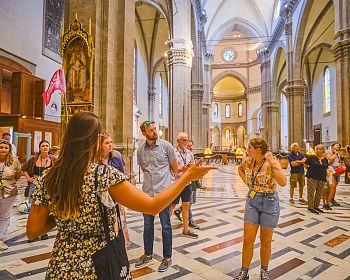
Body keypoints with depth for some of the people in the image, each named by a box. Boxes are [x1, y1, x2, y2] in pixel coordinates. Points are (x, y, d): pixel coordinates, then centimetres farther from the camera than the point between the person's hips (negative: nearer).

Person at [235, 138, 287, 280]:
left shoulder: (272, 162, -16)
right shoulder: (249, 161, -2)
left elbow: (283, 182, -32)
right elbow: (240, 168, 22)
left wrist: (272, 162, -32)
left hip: (269, 202, -4)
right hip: (252, 201, 4)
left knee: (265, 241, 12)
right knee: (247, 240, 6)